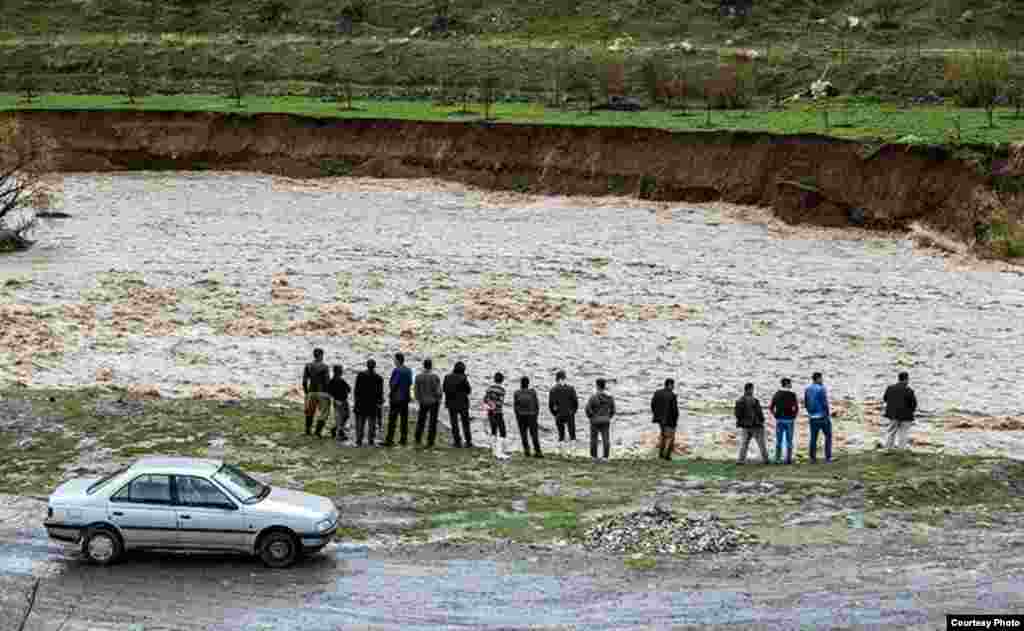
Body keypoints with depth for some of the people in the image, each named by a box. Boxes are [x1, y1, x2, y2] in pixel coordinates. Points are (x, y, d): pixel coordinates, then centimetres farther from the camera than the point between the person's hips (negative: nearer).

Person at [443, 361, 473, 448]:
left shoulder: (447, 377, -5)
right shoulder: (463, 378, -15)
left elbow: (444, 389, 4)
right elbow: (468, 390, -7)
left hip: (451, 403, 2)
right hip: (462, 403, -2)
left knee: (454, 423, 11)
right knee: (465, 423, 9)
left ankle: (457, 441, 11)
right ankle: (468, 442, 9)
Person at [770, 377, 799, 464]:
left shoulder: (777, 394, 5)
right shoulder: (792, 394, -7)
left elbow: (771, 408, 4)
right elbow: (797, 408, -13)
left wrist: (776, 416, 12)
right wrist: (794, 416, 0)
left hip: (779, 420, 3)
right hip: (789, 419, -3)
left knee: (778, 441, 8)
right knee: (789, 441, 5)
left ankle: (777, 459, 4)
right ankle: (788, 459, 4)